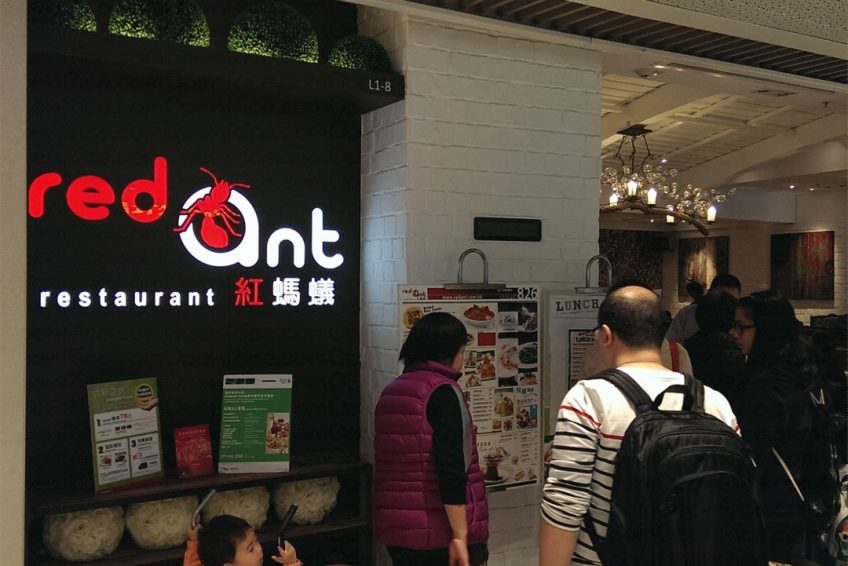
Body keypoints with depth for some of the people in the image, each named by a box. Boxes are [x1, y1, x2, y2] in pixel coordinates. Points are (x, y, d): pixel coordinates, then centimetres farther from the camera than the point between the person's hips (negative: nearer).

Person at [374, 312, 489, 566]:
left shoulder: (391, 391, 11)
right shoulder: (442, 392, -13)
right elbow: (452, 468, -20)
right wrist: (461, 535, -19)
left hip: (395, 529, 7)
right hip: (438, 535, -7)